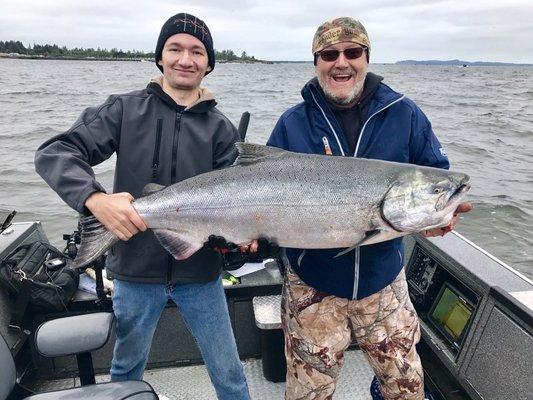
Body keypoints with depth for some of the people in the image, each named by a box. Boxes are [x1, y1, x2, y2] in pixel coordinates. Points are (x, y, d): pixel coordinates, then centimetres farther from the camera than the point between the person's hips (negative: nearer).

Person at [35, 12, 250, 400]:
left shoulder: (220, 127, 0)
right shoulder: (126, 110, -3)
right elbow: (54, 153, -10)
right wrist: (94, 198, -29)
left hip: (200, 272, 0)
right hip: (135, 270, 0)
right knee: (126, 368, 24)